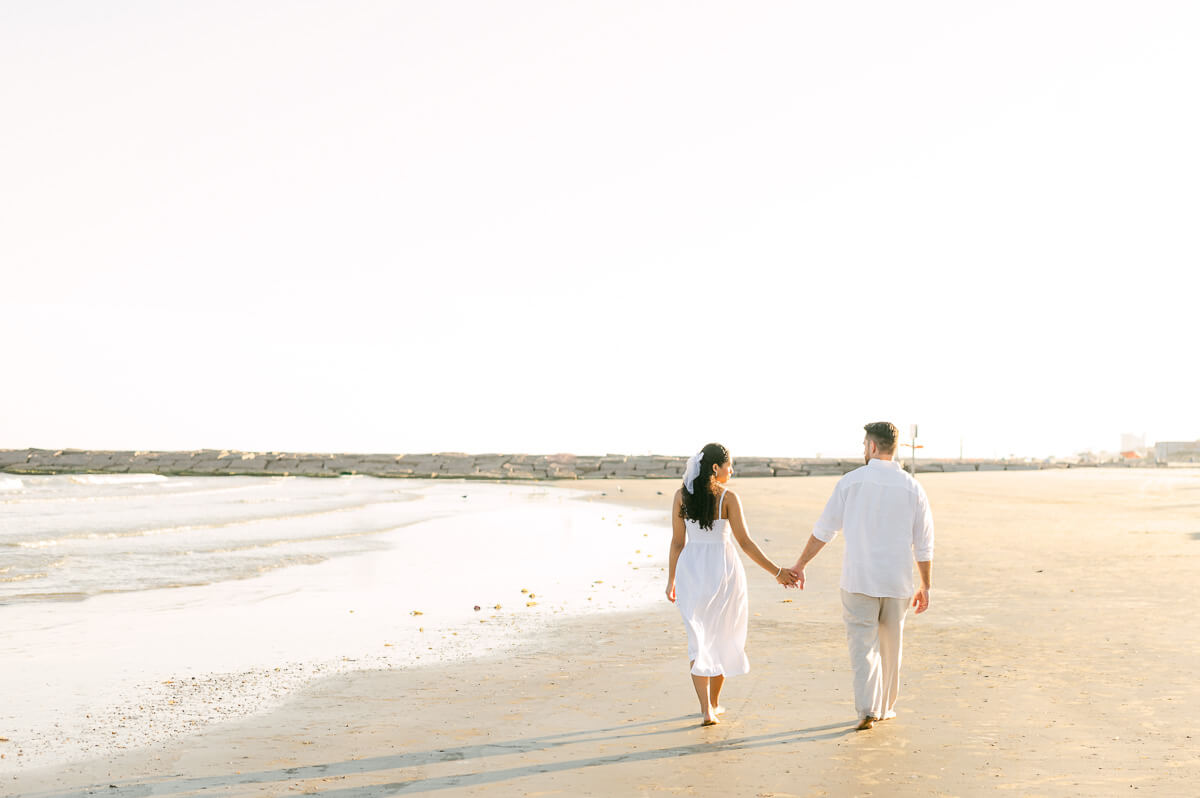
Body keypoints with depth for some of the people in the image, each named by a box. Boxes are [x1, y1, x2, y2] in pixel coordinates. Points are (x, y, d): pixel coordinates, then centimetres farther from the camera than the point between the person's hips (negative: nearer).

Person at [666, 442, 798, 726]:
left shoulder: (681, 495, -1)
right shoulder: (728, 497, -11)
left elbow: (677, 541, 2)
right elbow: (745, 542, -11)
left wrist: (671, 580, 11)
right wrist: (776, 571, -5)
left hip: (691, 568, 2)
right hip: (723, 567, -2)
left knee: (699, 639, 7)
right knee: (722, 637, 16)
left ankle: (706, 710, -4)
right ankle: (714, 703, 27)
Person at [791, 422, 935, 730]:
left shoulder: (851, 481, -5)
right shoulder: (913, 488, 0)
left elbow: (824, 530, -2)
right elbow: (924, 545, 3)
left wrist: (800, 565, 8)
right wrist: (925, 587, 13)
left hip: (859, 580, -2)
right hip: (897, 582, 2)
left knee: (863, 645, 2)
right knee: (890, 646, 17)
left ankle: (867, 709, -12)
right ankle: (885, 707, 27)